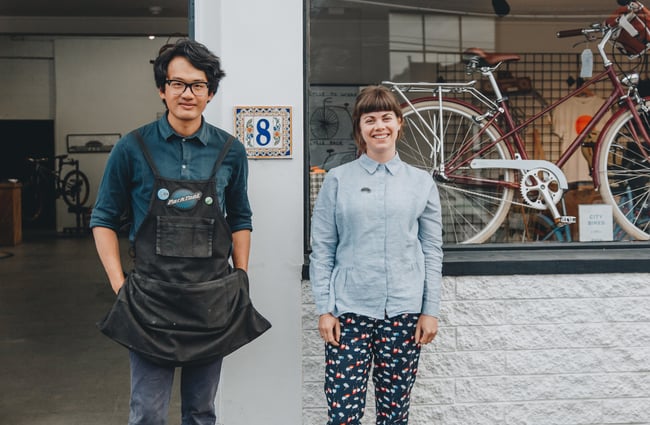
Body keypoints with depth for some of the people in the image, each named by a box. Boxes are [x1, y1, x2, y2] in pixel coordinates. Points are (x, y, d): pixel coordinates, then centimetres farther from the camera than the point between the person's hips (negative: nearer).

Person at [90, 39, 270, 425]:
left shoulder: (230, 151, 2)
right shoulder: (133, 148, -3)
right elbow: (104, 219, 4)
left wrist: (240, 283, 6)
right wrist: (121, 287, -4)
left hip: (213, 303, 2)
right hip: (151, 301, -2)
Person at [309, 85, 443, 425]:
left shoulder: (421, 182, 7)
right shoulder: (338, 179, 3)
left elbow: (433, 251, 7)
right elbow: (321, 249, 2)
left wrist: (431, 310, 2)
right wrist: (324, 309, -3)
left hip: (403, 312, 1)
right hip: (349, 311, -1)